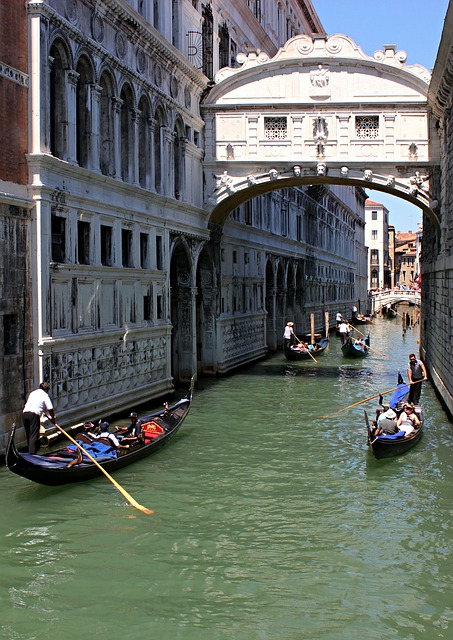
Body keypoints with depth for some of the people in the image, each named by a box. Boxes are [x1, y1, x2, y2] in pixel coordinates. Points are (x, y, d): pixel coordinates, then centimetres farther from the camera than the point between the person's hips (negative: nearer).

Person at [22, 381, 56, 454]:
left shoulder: (33, 393, 28)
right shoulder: (45, 395, 6)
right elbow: (50, 409, -1)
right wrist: (53, 418, 16)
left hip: (24, 413, 7)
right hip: (34, 414, -7)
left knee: (28, 434, 16)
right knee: (34, 435, -5)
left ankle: (30, 451, 23)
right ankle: (32, 453, -12)